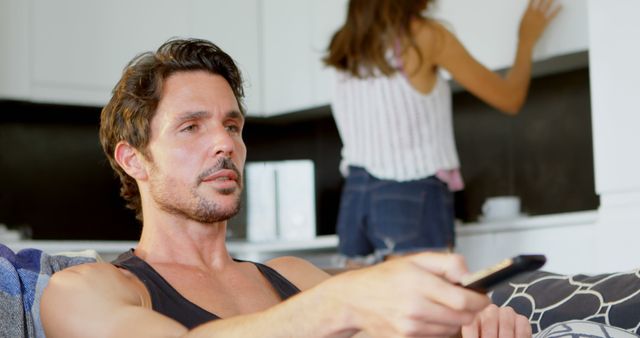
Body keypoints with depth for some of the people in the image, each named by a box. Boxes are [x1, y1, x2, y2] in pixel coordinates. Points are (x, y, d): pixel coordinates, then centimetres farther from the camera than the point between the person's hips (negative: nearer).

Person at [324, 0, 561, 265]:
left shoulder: (347, 45, 11)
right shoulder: (425, 36, -5)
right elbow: (509, 99, 3)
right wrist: (527, 40, 20)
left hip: (354, 196, 6)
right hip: (413, 195, -6)